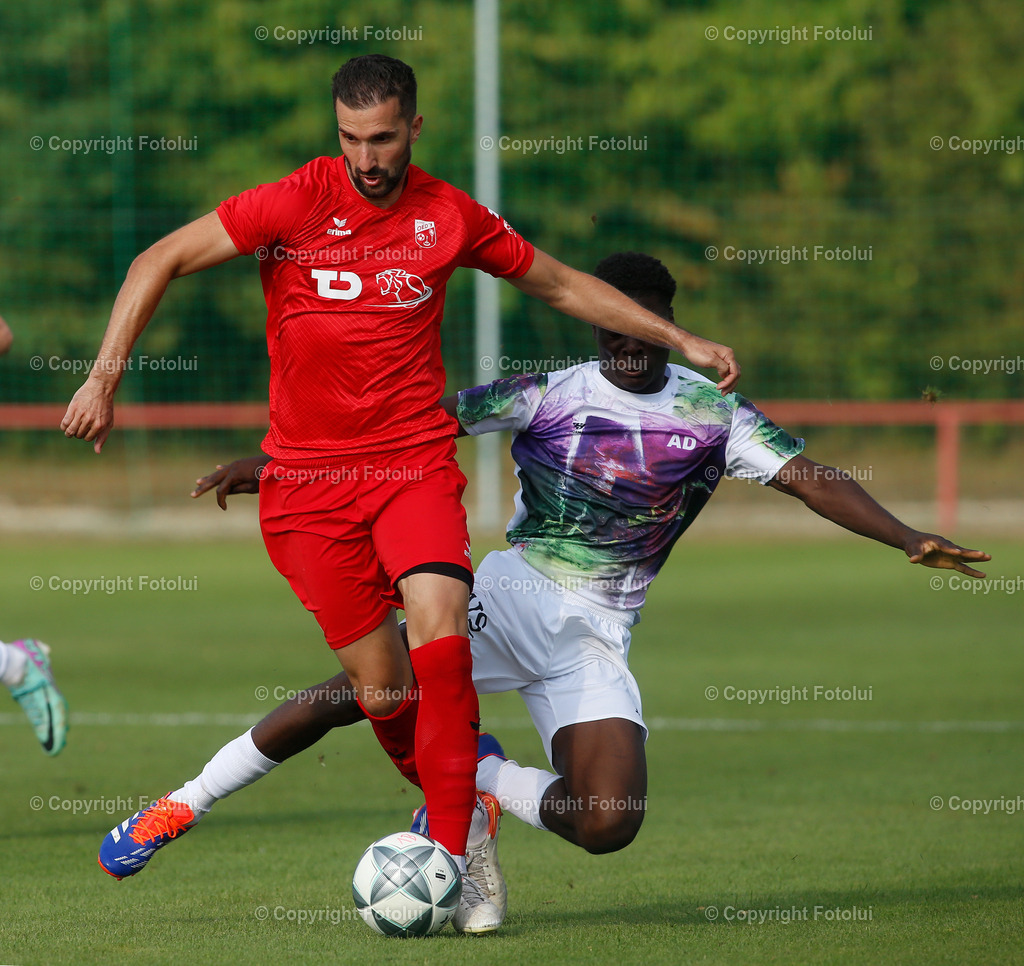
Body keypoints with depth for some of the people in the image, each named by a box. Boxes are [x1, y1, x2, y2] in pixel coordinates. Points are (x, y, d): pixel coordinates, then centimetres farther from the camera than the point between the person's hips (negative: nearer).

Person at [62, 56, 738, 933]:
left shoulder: (451, 218, 3)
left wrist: (681, 341, 16)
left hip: (414, 461, 0)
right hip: (307, 478, 0)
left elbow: (561, 285, 18)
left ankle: (451, 857, -21)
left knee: (440, 624, -24)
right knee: (381, 687, -3)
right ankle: (457, 815, 24)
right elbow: (160, 262, 0)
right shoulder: (296, 203, -4)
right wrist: (106, 375, -8)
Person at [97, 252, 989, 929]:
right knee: (363, 686, -22)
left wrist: (907, 538, -20)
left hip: (596, 641, 1)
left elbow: (809, 478, -4)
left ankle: (477, 781, 11)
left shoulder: (713, 415, 2)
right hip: (509, 598, -1)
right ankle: (183, 806, -7)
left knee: (607, 825, -19)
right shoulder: (546, 396, 0)